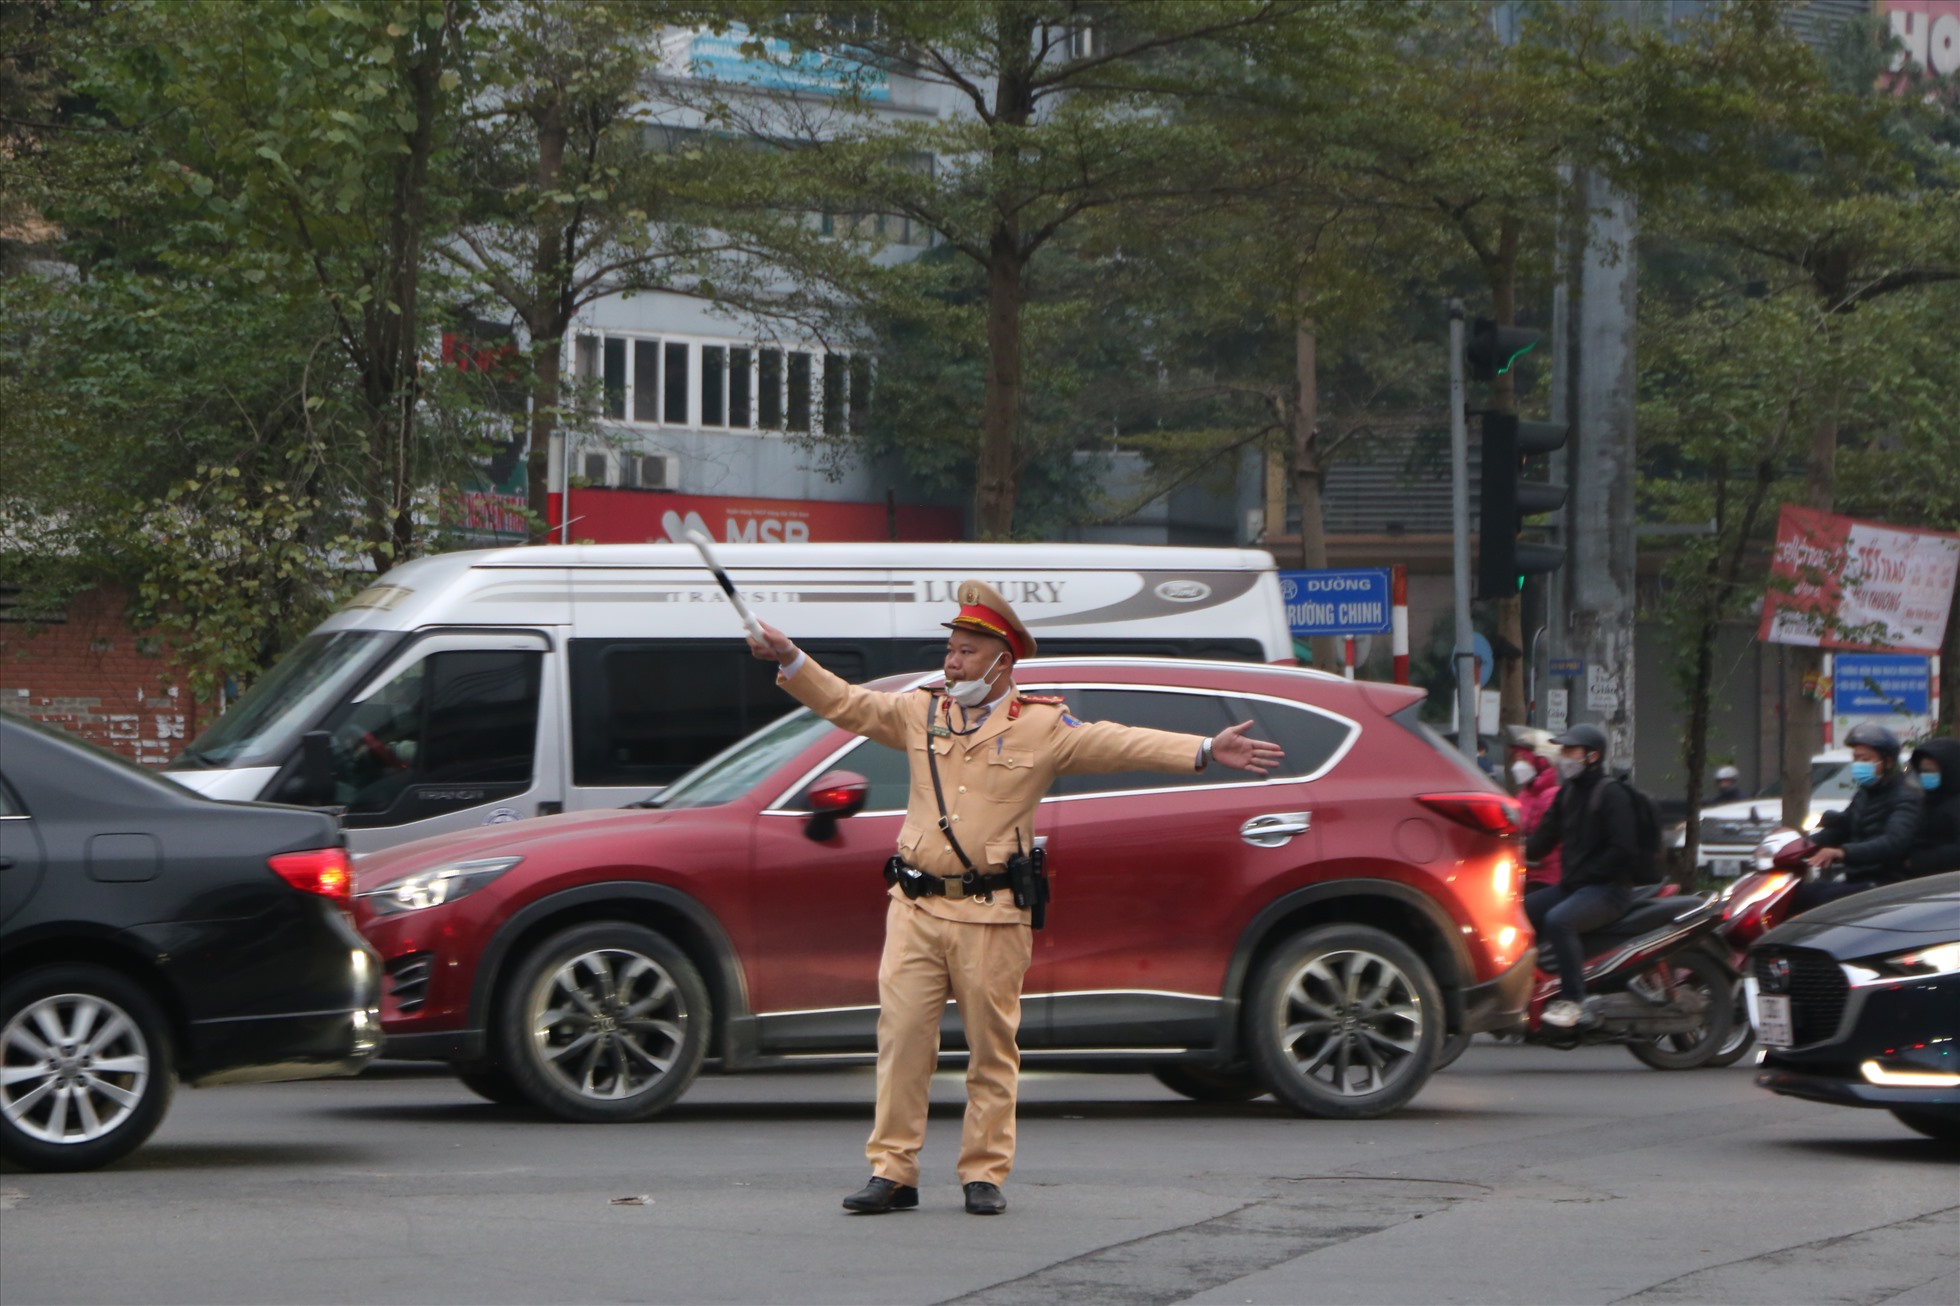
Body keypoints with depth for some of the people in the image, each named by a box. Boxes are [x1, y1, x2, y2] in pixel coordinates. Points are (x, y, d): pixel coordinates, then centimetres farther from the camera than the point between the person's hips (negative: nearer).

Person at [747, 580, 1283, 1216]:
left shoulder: (1041, 726, 2)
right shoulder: (921, 713, 13)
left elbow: (1117, 744, -5)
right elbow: (845, 704, 17)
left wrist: (1205, 751, -15)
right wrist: (791, 660, 5)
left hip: (991, 914, -3)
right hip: (915, 906, 3)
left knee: (992, 1049, 1)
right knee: (901, 1038, -1)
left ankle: (984, 1174, 10)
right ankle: (892, 1172, 3)